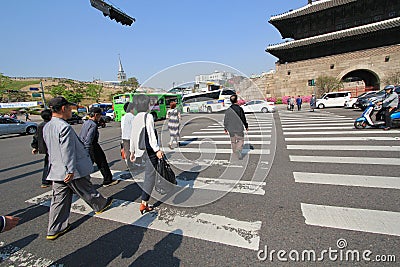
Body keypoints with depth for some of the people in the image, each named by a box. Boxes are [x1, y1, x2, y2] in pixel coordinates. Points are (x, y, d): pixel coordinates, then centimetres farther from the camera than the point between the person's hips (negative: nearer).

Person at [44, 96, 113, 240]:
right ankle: (100, 205, 38)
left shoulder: (46, 127, 8)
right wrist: (70, 170, -21)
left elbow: (51, 148, 18)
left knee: (59, 200, 14)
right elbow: (67, 151, -25)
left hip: (56, 171, 8)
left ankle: (54, 230, 23)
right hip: (70, 170, -8)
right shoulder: (65, 127, -22)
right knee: (87, 191, 14)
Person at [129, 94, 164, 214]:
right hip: (150, 150, -8)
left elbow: (132, 137, 14)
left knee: (149, 174, 24)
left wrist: (132, 152, 21)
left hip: (140, 151, 8)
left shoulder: (135, 118, 11)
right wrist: (157, 150, -16)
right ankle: (143, 204, -1)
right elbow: (151, 135, -18)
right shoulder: (148, 117, -12)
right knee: (150, 176, -3)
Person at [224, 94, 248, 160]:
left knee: (233, 141, 19)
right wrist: (246, 126, 8)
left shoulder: (228, 110, -3)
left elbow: (226, 120, 1)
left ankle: (235, 151, 35)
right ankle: (239, 151, -9)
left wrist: (225, 129, 10)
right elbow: (243, 119, -5)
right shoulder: (240, 109, -11)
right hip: (239, 128, -3)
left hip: (231, 129, 3)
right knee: (240, 140, 10)